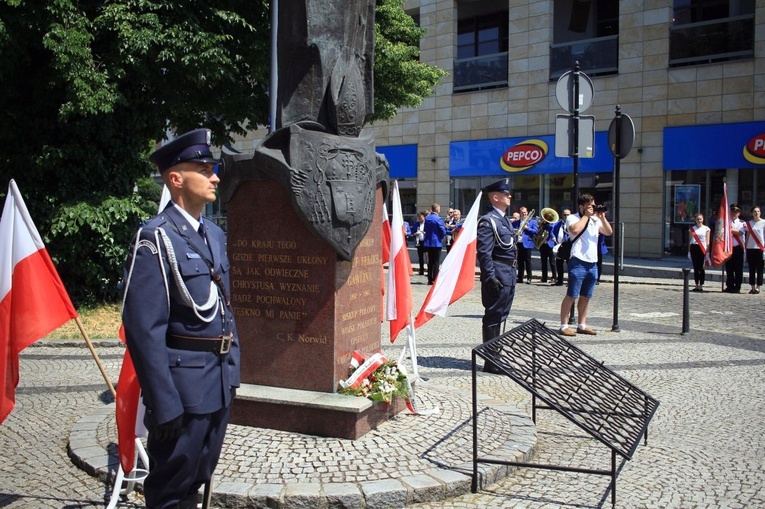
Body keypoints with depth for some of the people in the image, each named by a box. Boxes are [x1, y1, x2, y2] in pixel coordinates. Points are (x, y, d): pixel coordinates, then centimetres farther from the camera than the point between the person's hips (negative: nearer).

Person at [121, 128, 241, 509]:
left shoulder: (214, 235, 10)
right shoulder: (156, 240, -16)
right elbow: (144, 330, -20)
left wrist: (232, 373, 14)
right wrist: (165, 406, -20)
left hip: (219, 385, 8)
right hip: (184, 389, -8)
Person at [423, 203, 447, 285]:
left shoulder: (427, 218, 6)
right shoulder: (438, 219, -14)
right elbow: (443, 232, -13)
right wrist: (440, 237, 6)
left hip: (428, 243, 6)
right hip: (436, 243, -6)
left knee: (430, 261, 12)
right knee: (436, 262, -1)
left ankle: (430, 279, 13)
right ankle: (435, 280, -2)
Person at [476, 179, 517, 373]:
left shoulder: (506, 220, 18)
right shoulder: (488, 221, -12)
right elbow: (484, 252, -18)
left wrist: (513, 273, 20)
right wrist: (490, 277, -23)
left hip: (509, 274, 10)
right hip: (498, 273, -10)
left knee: (500, 315, 15)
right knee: (493, 316, -3)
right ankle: (491, 361, 3)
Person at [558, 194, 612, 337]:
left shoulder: (595, 219, 16)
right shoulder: (573, 218, -3)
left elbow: (609, 232, 10)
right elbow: (575, 230, -23)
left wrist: (602, 217, -1)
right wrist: (586, 216, -13)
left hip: (593, 263, 7)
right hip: (578, 262, -7)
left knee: (585, 297, 12)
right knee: (571, 295, -6)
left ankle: (582, 325, 20)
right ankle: (564, 326, -2)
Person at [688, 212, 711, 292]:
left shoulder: (706, 229, 3)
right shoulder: (692, 228, 11)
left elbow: (707, 241, 1)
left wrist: (707, 251, -6)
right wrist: (689, 251, 9)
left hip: (702, 248, -3)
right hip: (694, 248, 3)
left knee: (701, 268, -4)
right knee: (695, 268, 5)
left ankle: (701, 286, -1)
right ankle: (697, 285, 11)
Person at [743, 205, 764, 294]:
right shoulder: (749, 223, 10)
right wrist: (745, 247, 8)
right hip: (750, 248, 4)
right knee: (751, 269, 5)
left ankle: (758, 288, 2)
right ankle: (752, 287, 10)